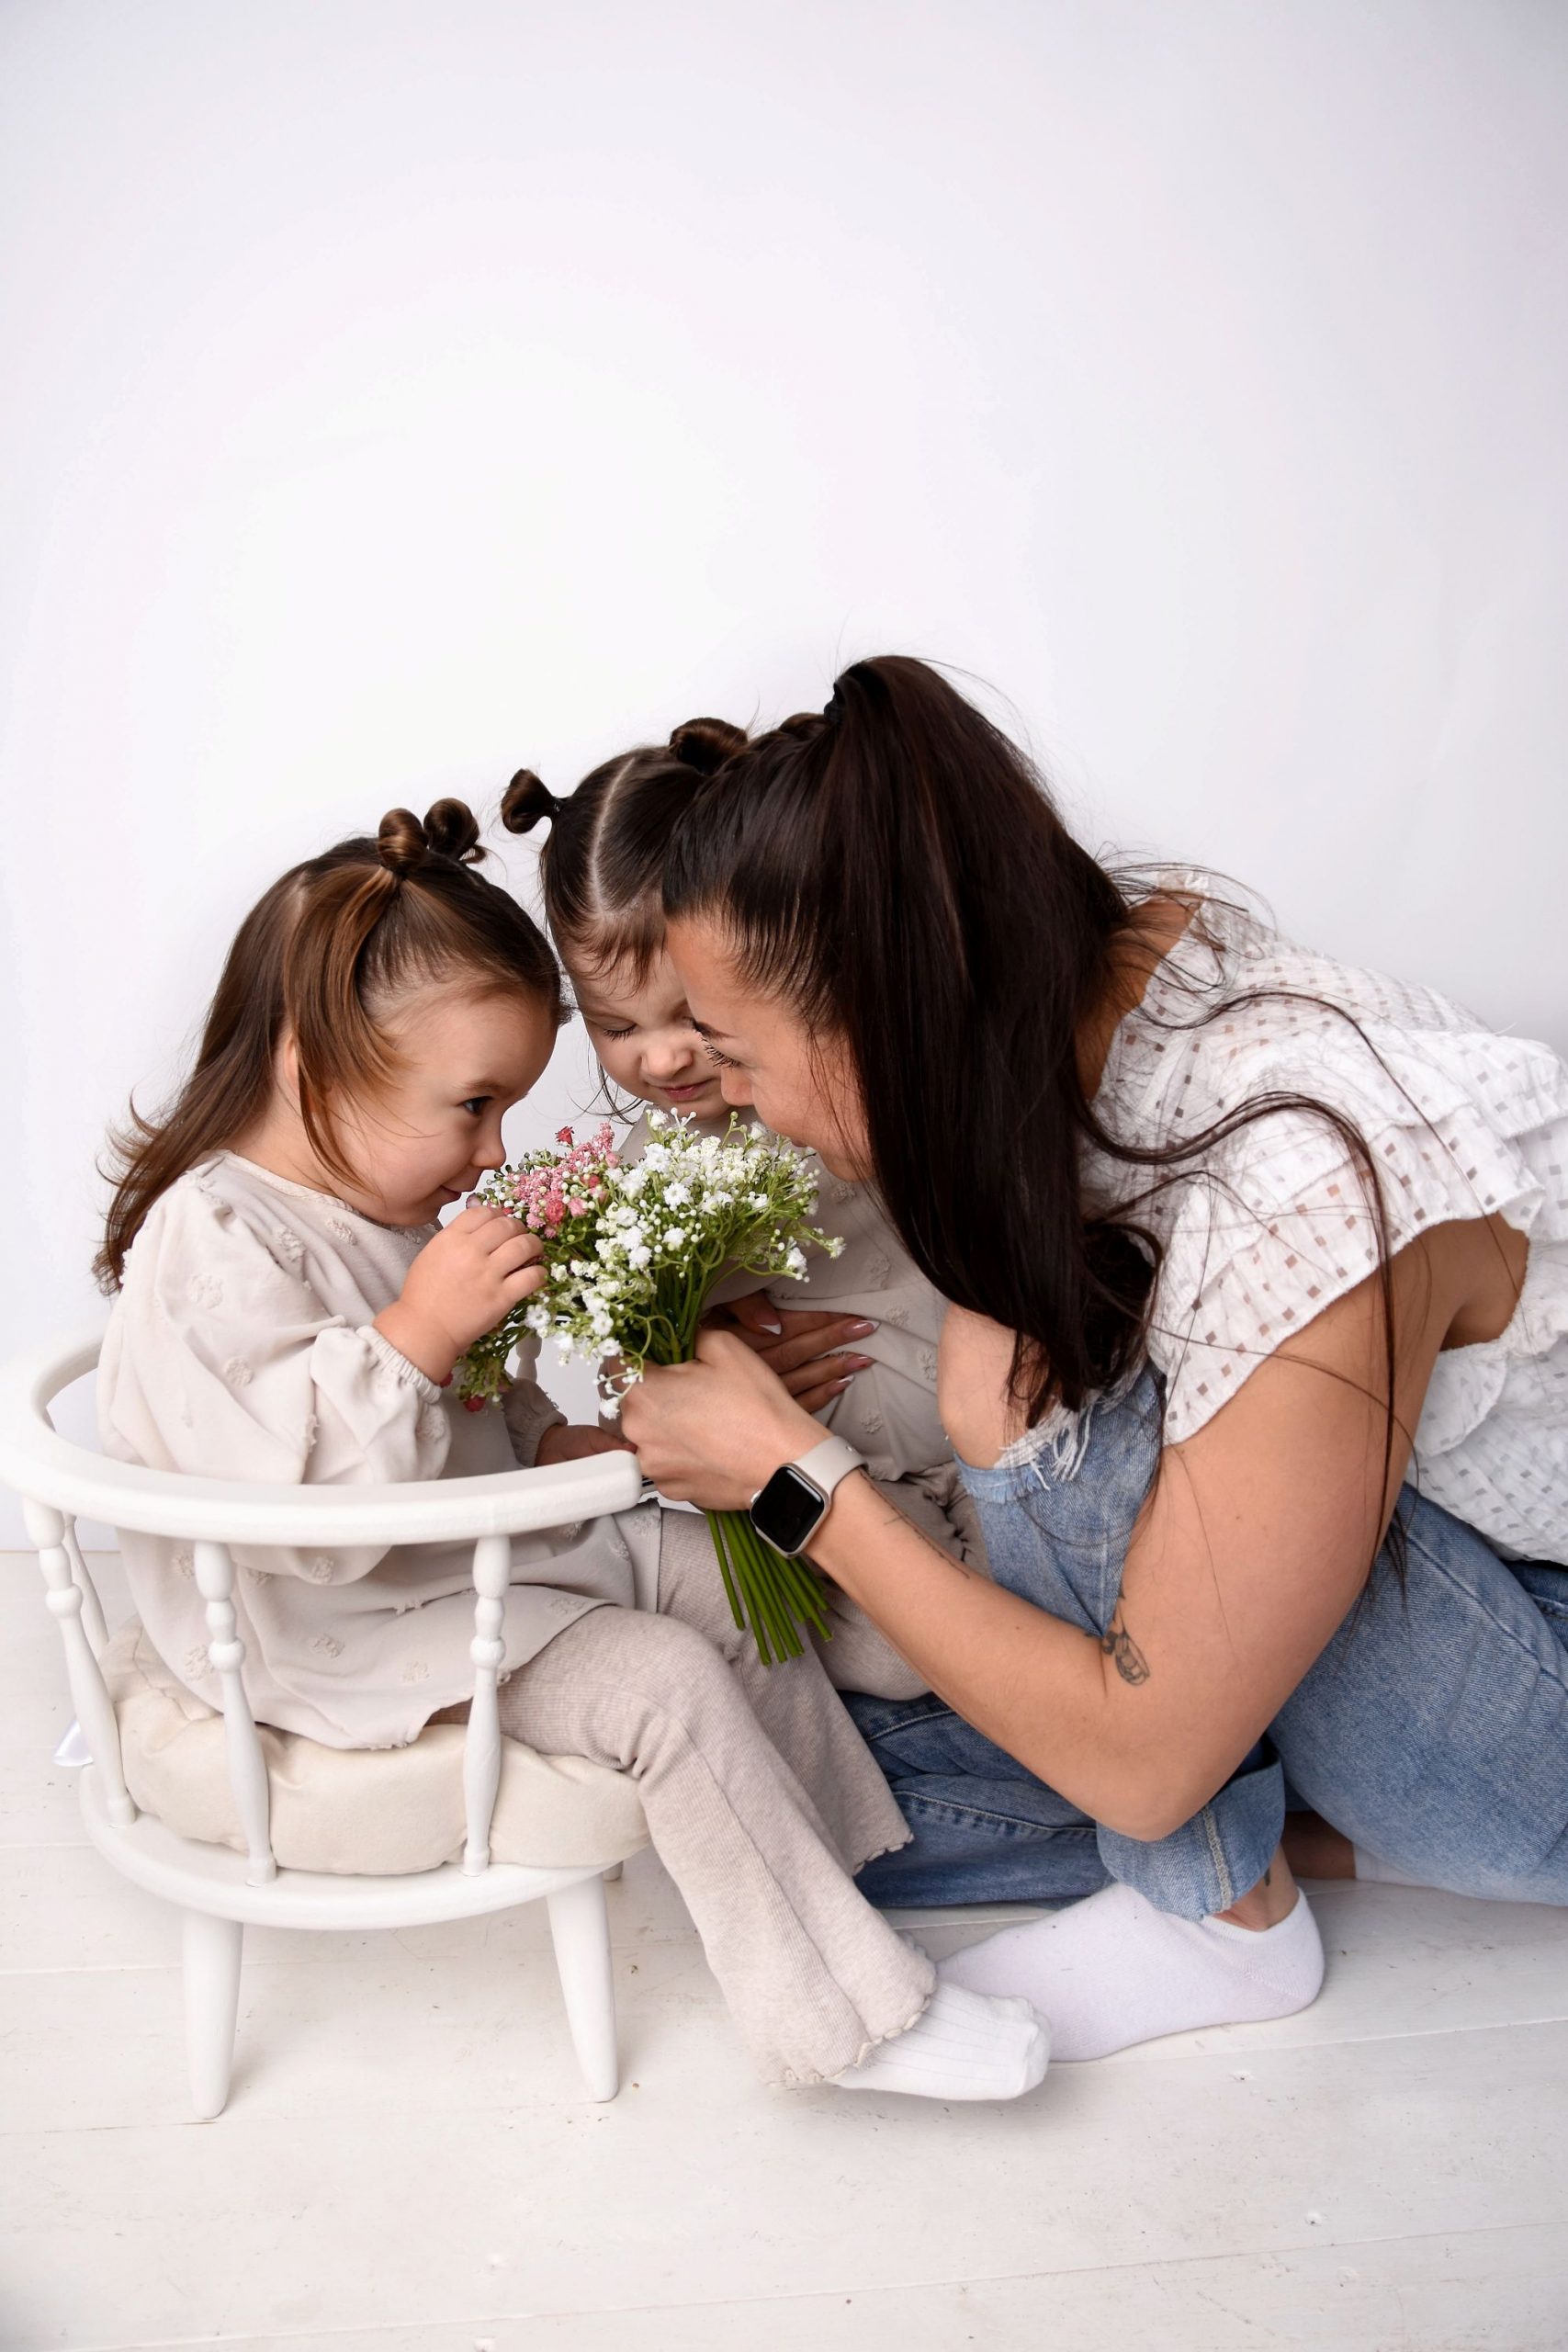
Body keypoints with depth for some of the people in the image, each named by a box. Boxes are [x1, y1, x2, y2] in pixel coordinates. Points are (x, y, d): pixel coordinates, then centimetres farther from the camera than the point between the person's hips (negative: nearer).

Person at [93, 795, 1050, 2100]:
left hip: (480, 1544, 10)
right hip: (344, 1633, -10)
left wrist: (562, 1442, 4)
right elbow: (295, 1507, -35)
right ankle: (848, 2016, -7)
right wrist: (420, 1332, -38)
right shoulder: (214, 1248, -24)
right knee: (663, 1682, -20)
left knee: (733, 1577, 5)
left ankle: (831, 1869, 16)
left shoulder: (385, 1206, 7)